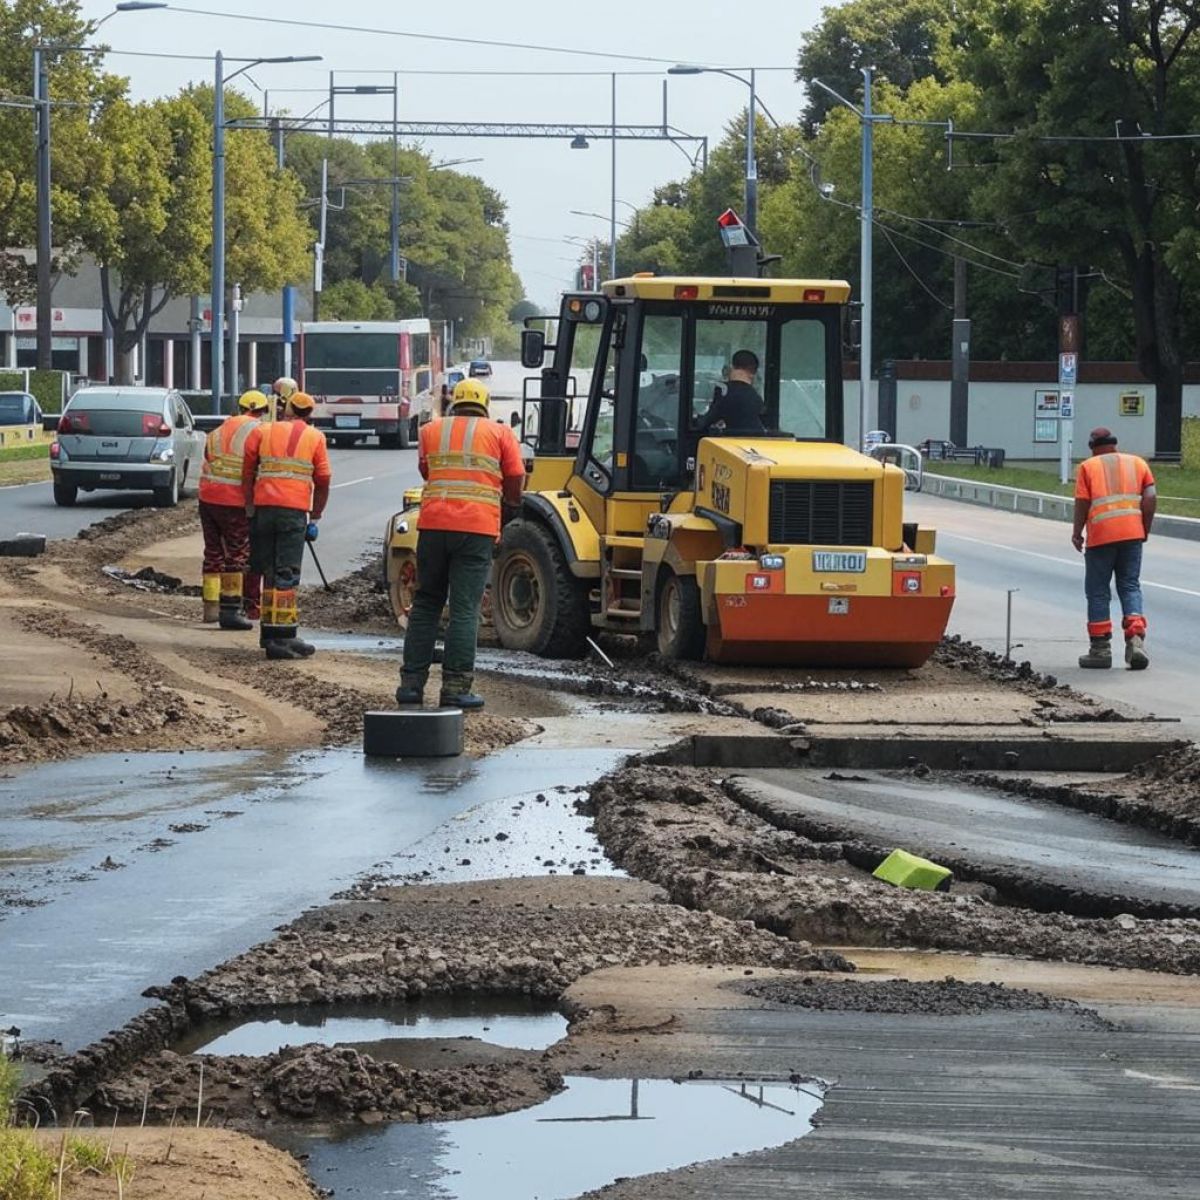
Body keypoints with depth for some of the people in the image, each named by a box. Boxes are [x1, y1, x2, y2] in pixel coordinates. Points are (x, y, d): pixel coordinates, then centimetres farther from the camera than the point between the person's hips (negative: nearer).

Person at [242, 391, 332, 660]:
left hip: (264, 507, 3)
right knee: (286, 576, -4)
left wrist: (250, 507, 16)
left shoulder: (263, 432, 11)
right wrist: (315, 517, 14)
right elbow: (323, 481, 6)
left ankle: (269, 630, 20)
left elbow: (248, 473, 9)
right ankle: (282, 637, -10)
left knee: (270, 572, 14)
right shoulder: (315, 438, 7)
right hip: (294, 510, -3)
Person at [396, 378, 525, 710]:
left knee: (425, 605, 12)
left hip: (433, 525, 3)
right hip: (477, 529, -2)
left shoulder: (431, 430, 14)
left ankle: (412, 682, 11)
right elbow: (514, 490, 5)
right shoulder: (500, 434, 7)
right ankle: (455, 687, -5)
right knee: (465, 610, -2)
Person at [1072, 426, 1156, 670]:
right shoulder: (1137, 463, 12)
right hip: (1132, 534, 2)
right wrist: (1145, 530, 11)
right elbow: (1150, 498, 2)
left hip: (1101, 536, -2)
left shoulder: (1088, 466, 4)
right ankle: (1136, 639, -11)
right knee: (1130, 587, 8)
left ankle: (1100, 648, 8)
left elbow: (1082, 503, -3)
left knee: (1098, 592, 7)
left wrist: (1077, 533, 8)